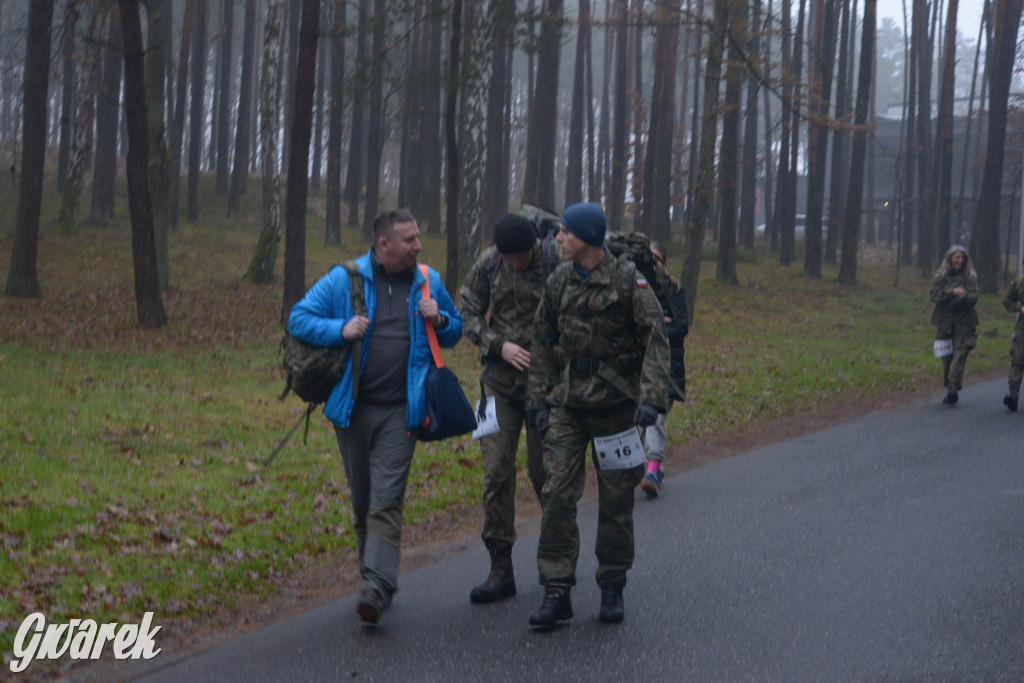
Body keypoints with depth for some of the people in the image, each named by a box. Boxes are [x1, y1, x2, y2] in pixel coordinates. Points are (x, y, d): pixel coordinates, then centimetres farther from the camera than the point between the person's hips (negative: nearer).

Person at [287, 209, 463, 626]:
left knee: (386, 500, -12)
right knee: (361, 500, 11)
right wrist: (340, 330, -15)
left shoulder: (428, 283, 7)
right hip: (353, 408, 1)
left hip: (400, 410, -1)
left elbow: (455, 332, 19)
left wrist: (440, 321, -4)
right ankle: (372, 571, 26)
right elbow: (299, 318, 1)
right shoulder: (343, 280, -1)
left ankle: (377, 587, -18)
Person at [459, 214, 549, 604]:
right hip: (500, 381, 3)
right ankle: (500, 569, 2)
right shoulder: (488, 264, -1)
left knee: (543, 470, 2)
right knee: (496, 472, -3)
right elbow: (469, 313, 7)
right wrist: (499, 345, -8)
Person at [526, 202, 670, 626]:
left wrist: (651, 397, -23)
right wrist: (539, 399, 9)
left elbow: (656, 340, -13)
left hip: (615, 405, -3)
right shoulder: (559, 280, 5)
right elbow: (543, 343, 13)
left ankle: (612, 590, 19)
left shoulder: (628, 281, -9)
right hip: (567, 405, 3)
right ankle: (557, 593, -5)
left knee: (616, 502, 5)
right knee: (557, 496, -7)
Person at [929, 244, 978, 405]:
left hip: (963, 321, -2)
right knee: (947, 357, 6)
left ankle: (953, 387, -23)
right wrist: (953, 292, -16)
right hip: (944, 321, 2)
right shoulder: (941, 276, 8)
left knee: (960, 354, -15)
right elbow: (934, 294, -4)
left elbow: (974, 297, -5)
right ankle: (950, 389, 17)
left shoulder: (970, 277, 5)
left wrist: (962, 298, -26)